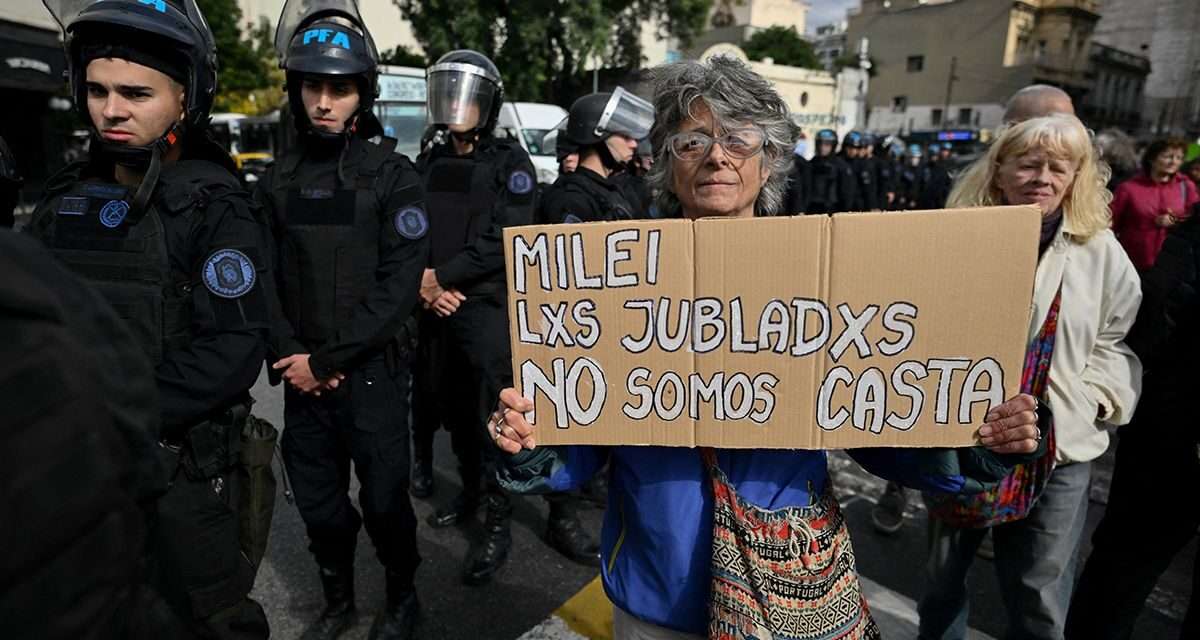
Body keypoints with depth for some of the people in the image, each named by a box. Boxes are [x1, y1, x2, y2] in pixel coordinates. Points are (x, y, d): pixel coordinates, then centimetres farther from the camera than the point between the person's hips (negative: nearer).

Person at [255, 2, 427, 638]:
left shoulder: (393, 175, -6)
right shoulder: (278, 179, 7)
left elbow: (398, 287, -13)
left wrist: (326, 358, -14)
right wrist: (290, 355, -9)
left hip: (373, 372, -4)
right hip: (302, 377, 4)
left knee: (384, 500, 9)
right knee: (317, 502, 17)